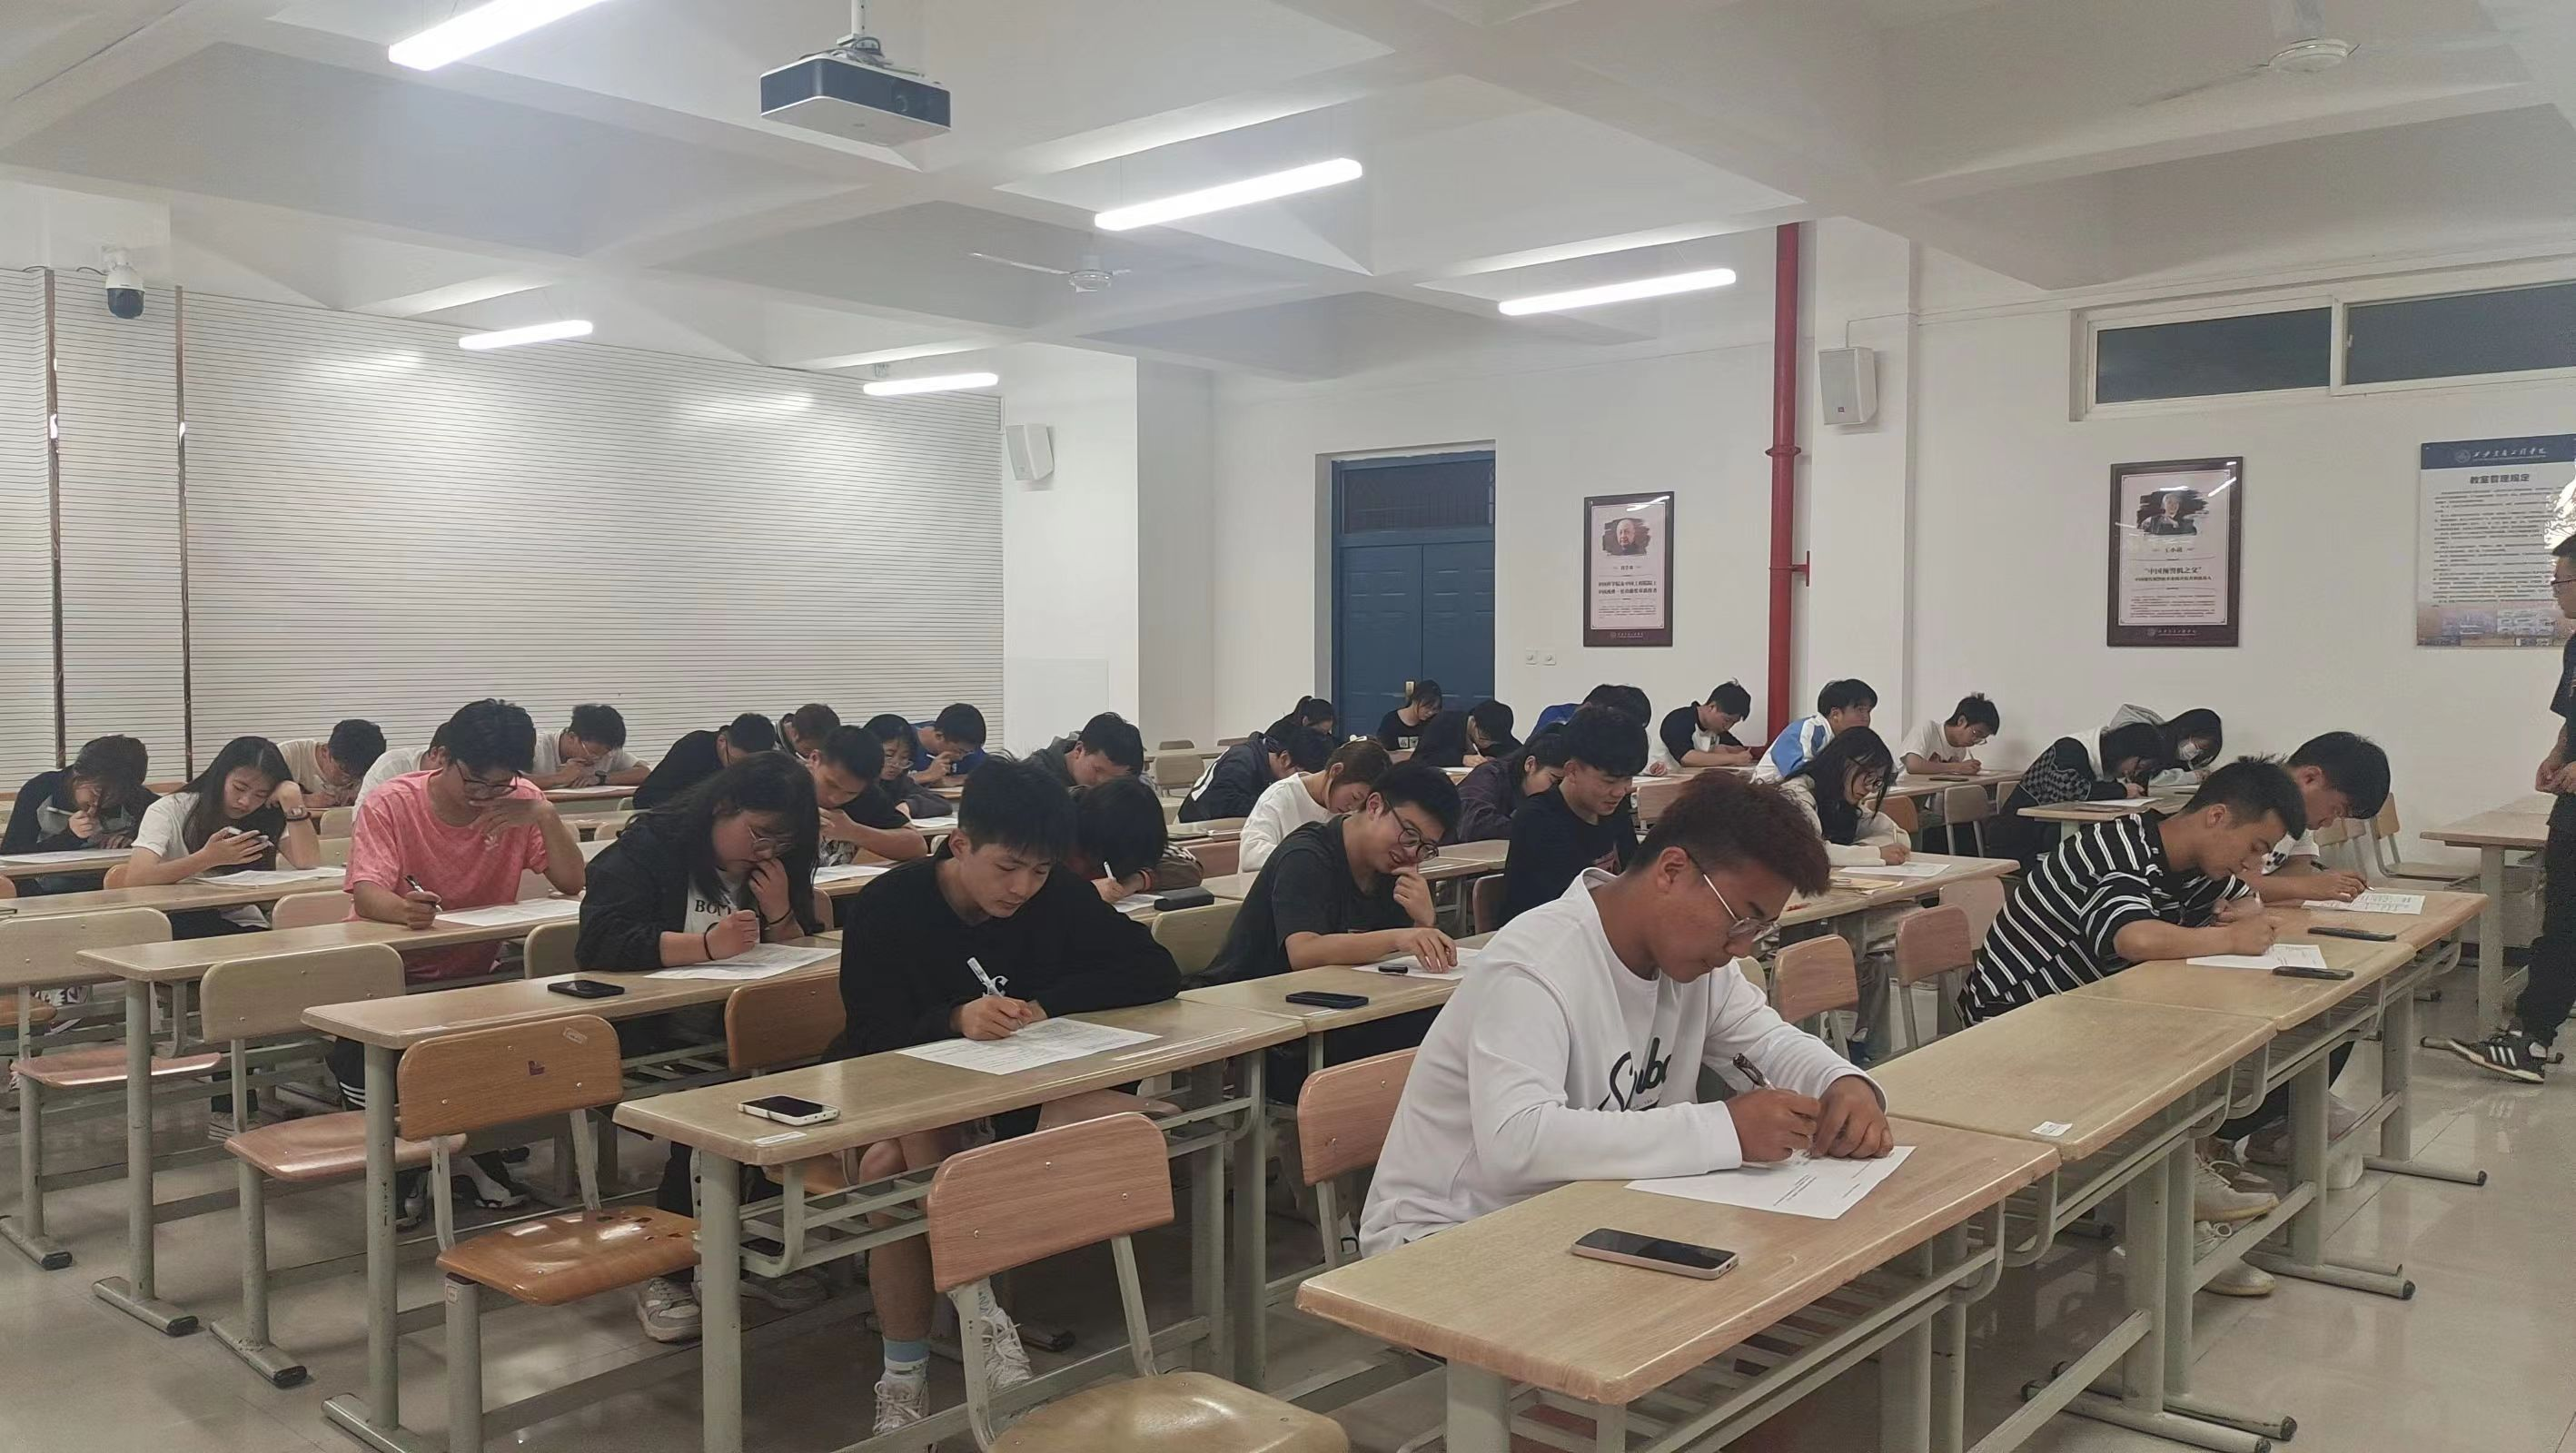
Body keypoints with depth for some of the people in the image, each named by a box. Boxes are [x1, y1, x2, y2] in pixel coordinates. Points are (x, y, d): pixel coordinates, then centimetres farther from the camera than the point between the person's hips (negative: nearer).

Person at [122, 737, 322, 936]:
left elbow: (310, 865, -10)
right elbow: (135, 879, -21)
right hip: (179, 923, -1)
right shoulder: (169, 811, -6)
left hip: (241, 925, 1)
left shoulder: (266, 817, 4)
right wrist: (208, 858, -29)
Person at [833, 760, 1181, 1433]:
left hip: (1015, 1101, 2)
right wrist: (954, 1020, -41)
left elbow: (1157, 972, -11)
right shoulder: (885, 908, -15)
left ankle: (906, 1375, -15)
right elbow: (873, 1042, -21)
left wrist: (1047, 1004, -23)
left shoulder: (1059, 898, -7)